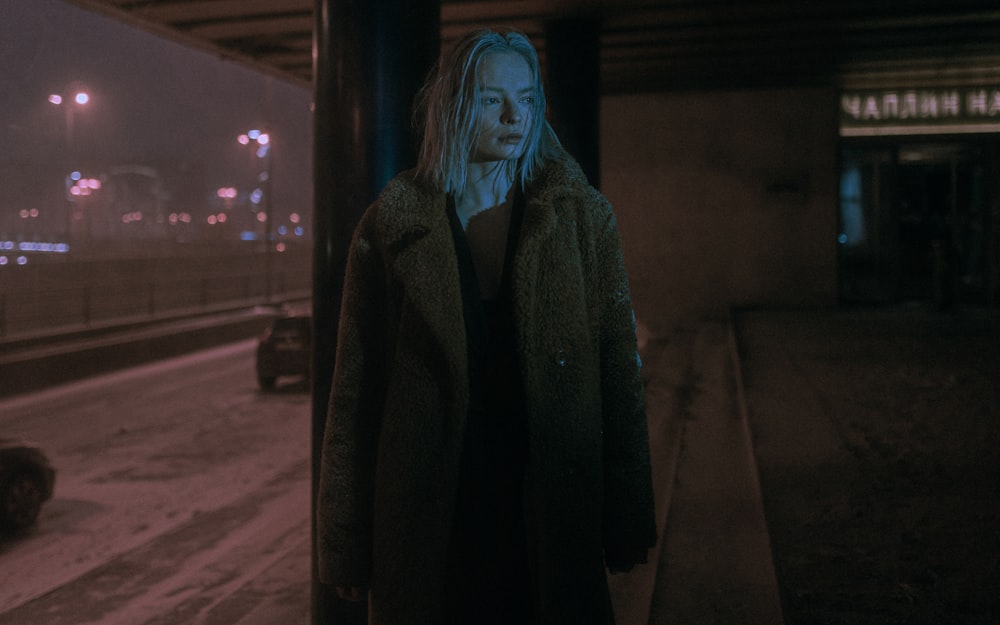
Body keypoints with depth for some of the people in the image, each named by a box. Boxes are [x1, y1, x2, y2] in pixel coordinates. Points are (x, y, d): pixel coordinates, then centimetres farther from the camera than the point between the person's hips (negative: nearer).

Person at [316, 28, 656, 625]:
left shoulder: (580, 215, -1)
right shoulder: (392, 226, -4)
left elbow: (619, 368, 0)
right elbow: (356, 388, -2)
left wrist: (628, 519, -2)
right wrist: (345, 542, -1)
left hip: (551, 503, 1)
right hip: (428, 517, 0)